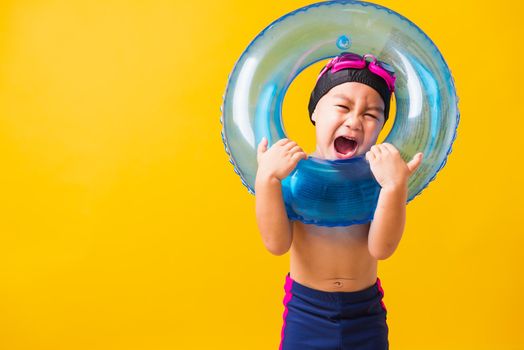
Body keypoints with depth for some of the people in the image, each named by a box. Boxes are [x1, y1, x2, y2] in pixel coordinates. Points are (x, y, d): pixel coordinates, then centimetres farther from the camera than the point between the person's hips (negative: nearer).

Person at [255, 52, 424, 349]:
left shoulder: (376, 174, -11)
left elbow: (382, 248, -22)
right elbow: (277, 244, -21)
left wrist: (395, 185, -36)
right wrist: (266, 179, -32)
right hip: (305, 310, 0)